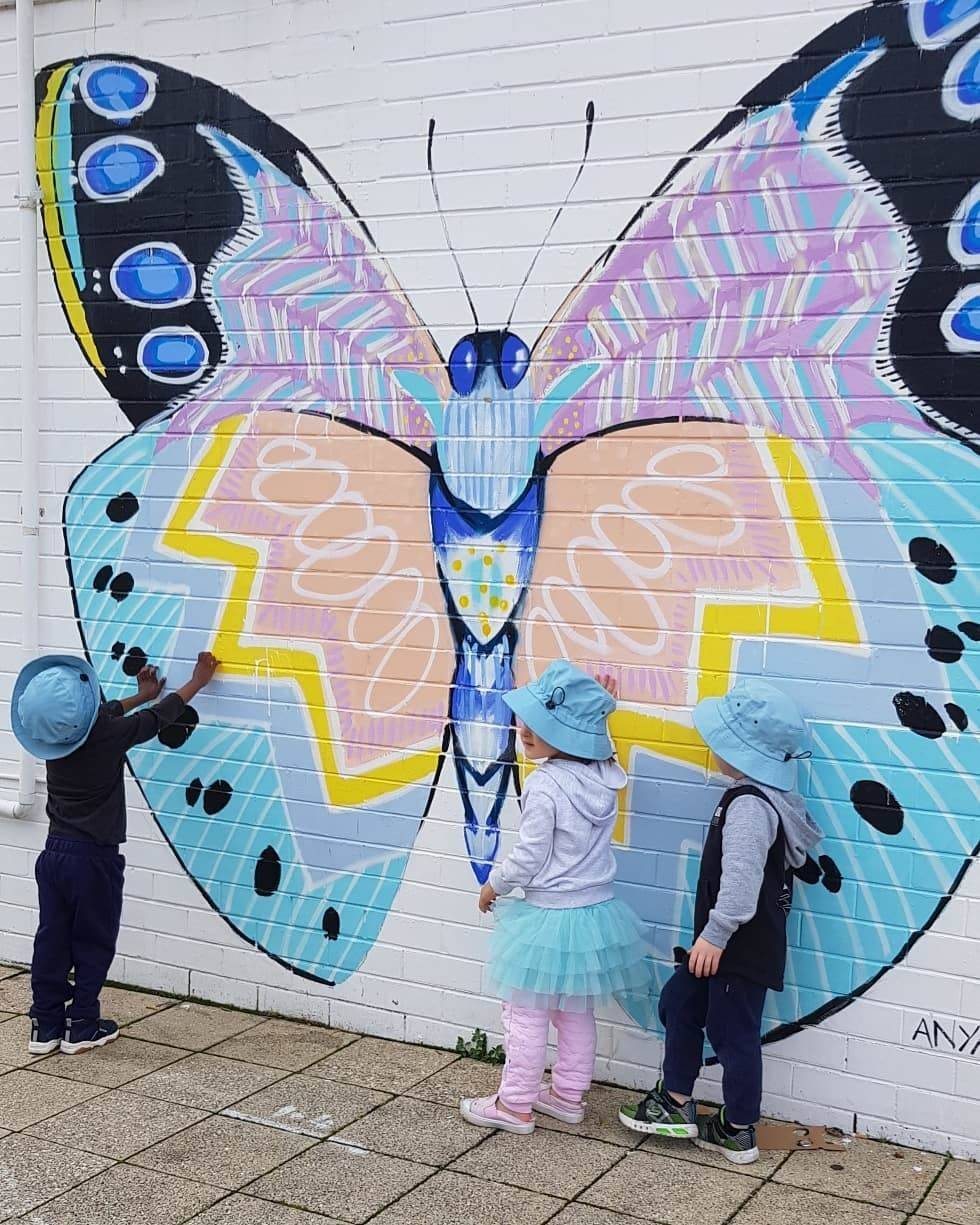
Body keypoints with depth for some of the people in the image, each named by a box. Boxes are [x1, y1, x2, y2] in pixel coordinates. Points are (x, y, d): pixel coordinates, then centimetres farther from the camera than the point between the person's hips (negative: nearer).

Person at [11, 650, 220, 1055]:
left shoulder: (52, 735, 0)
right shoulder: (109, 736, -19)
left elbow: (102, 716, 20)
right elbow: (159, 716, -4)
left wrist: (141, 696, 35)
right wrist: (198, 680, 10)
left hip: (54, 853, 6)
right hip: (93, 858, -6)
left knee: (52, 940, 11)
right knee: (93, 944, 7)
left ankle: (45, 1027, 16)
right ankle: (82, 1028, 14)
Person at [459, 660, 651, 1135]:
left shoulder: (545, 785, -24)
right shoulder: (603, 774, -4)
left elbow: (529, 858, -18)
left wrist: (494, 884, -1)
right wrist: (598, 713, 20)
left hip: (549, 918, -7)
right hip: (595, 911, 7)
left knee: (526, 1015, 7)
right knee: (577, 1013, 20)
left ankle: (514, 1105, 17)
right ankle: (568, 1095, 31)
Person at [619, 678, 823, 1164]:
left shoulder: (750, 805, -25)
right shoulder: (765, 794, 7)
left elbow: (740, 877, -29)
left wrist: (716, 933, -23)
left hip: (742, 947, -11)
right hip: (728, 942, 11)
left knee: (733, 1031, 3)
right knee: (679, 1002, 18)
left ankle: (738, 1133, 18)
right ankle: (676, 1103, 28)